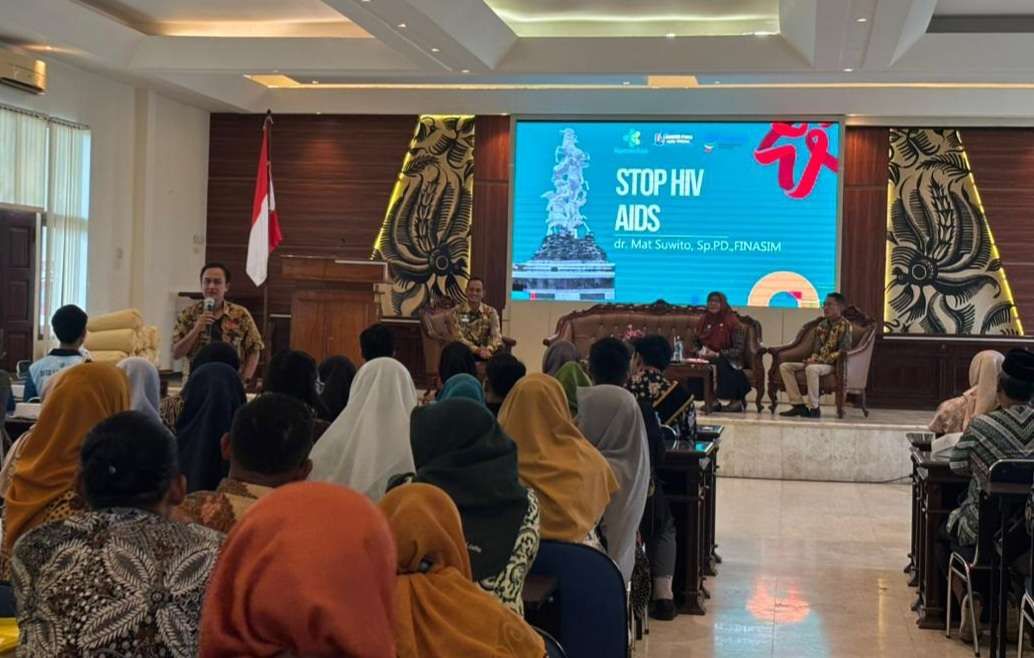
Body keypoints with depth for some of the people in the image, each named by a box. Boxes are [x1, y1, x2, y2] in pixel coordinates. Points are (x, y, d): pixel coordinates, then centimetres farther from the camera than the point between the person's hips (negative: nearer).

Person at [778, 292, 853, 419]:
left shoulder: (844, 325, -8)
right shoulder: (822, 325, 14)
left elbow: (843, 351, -16)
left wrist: (818, 360, -20)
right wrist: (812, 359, -6)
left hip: (833, 364, -8)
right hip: (817, 362, 8)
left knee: (811, 369, -40)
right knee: (784, 366, -6)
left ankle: (814, 409, -29)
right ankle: (799, 405, -12)